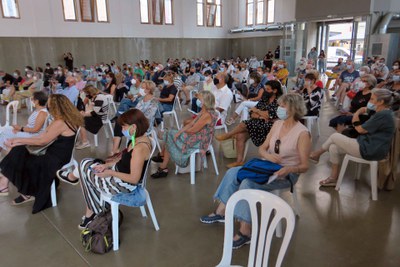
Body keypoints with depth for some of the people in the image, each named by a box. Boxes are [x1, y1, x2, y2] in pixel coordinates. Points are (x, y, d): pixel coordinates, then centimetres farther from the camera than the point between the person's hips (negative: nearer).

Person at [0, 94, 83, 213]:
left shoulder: (60, 123, -22)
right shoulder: (68, 119, 6)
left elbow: (42, 141, -13)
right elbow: (42, 136, 8)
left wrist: (19, 141, 1)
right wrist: (18, 141, 5)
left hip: (55, 162, -9)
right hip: (58, 157, 9)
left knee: (16, 160, -3)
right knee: (18, 150, 6)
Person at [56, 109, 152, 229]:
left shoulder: (139, 148, -32)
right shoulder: (139, 139, -2)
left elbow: (134, 179, -29)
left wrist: (110, 173, -20)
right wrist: (106, 165, -2)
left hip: (124, 185, -9)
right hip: (119, 172, 9)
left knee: (85, 167, 3)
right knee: (87, 163, 14)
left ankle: (73, 177, 42)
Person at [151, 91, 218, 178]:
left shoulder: (207, 115, -25)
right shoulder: (203, 112, 5)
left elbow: (192, 130, -22)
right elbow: (191, 124, 7)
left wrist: (182, 130, -2)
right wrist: (179, 132, -4)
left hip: (198, 142, -9)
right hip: (195, 137, 9)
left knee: (170, 139, 1)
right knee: (169, 134, 10)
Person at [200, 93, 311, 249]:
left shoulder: (302, 133, -16)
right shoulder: (277, 124, 5)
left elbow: (304, 166, -15)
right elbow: (261, 149, 6)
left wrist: (289, 169, -34)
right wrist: (268, 155, -16)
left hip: (286, 174, -7)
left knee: (248, 183, -29)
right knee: (233, 173, -8)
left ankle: (245, 232, -21)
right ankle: (221, 212, 3)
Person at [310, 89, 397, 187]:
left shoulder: (383, 115, -21)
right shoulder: (384, 113, 13)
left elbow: (360, 129, -16)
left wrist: (357, 114, -1)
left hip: (369, 151, -10)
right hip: (372, 146, 10)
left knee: (334, 136, -3)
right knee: (334, 148, 5)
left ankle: (317, 154, 19)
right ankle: (333, 178, 12)